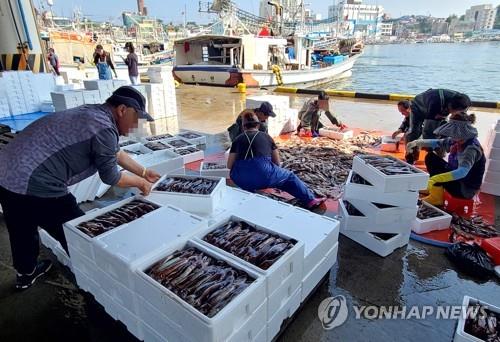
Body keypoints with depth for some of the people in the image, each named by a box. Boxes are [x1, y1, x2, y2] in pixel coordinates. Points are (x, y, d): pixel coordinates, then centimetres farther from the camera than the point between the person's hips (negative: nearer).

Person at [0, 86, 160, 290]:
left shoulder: (93, 114, 11)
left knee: (22, 229, 30)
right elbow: (110, 177, -7)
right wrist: (141, 183, 10)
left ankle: (26, 273, 54)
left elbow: (116, 153, 24)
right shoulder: (104, 128, -18)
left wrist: (143, 172, 31)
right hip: (35, 186, -10)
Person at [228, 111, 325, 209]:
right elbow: (277, 163, 22)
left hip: (241, 180, 2)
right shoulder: (266, 137, 19)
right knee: (289, 177, 22)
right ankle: (310, 200, 23)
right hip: (262, 175, -1)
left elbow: (229, 165, 14)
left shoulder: (238, 139, 18)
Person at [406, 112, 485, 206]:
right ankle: (432, 188, 7)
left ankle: (437, 198, -8)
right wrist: (417, 142, -12)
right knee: (430, 157, 4)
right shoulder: (456, 141, -6)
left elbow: (462, 172, -43)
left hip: (466, 189, -8)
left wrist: (435, 179, -53)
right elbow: (437, 143, 6)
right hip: (456, 178, 8)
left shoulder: (471, 148, -28)